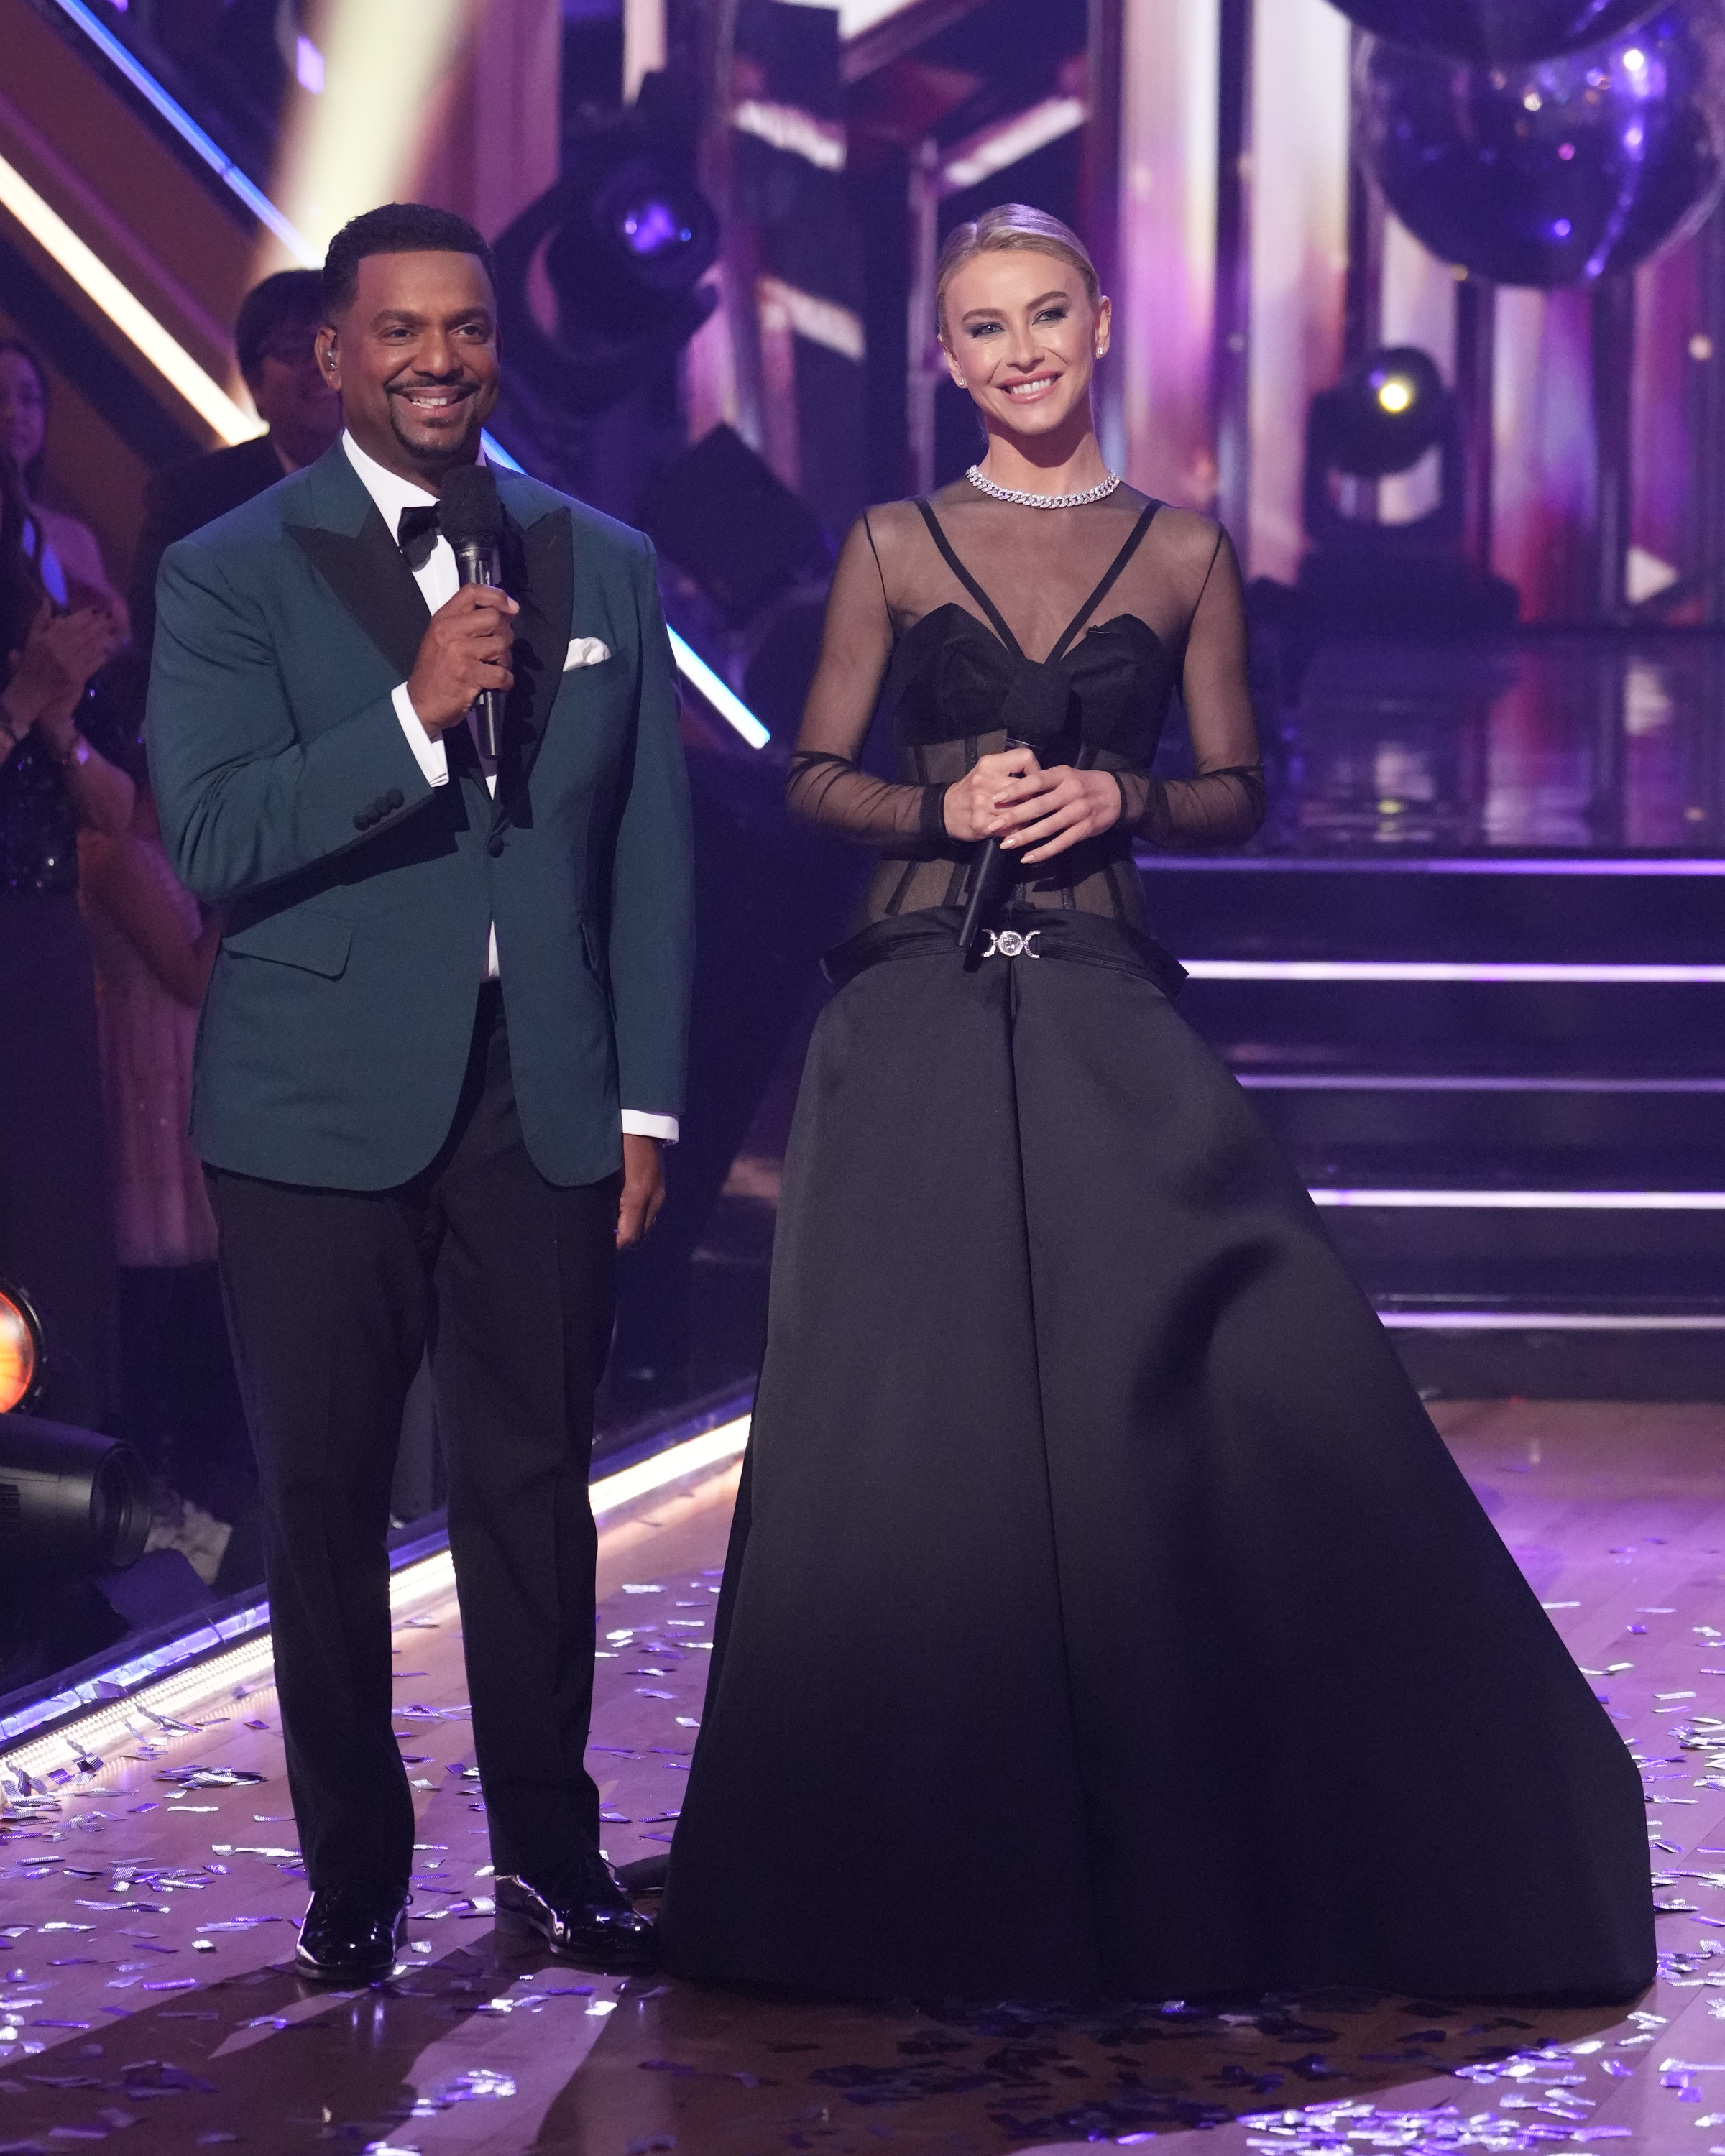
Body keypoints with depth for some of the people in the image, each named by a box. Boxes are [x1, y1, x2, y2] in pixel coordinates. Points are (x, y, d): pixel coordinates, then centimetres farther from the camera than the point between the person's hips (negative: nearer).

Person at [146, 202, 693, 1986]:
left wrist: (646, 1104, 6)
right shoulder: (230, 577, -1)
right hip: (321, 1108, -2)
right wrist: (415, 714, -23)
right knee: (326, 1503, 5)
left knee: (534, 1490, 7)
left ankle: (548, 1852, 19)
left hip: (543, 1102, 2)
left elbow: (648, 854, 10)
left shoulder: (604, 566, 9)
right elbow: (212, 842, -12)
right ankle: (353, 1870, 16)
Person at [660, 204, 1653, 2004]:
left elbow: (1235, 793, 11)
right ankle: (928, 1873, 9)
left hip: (1106, 1021, 0)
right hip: (920, 1021, 0)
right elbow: (814, 777, 8)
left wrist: (1123, 800, -9)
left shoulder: (1185, 553, 9)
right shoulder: (895, 546, 8)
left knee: (1205, 1390, -9)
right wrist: (945, 807, -10)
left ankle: (1183, 1859, 4)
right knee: (912, 1423, -2)